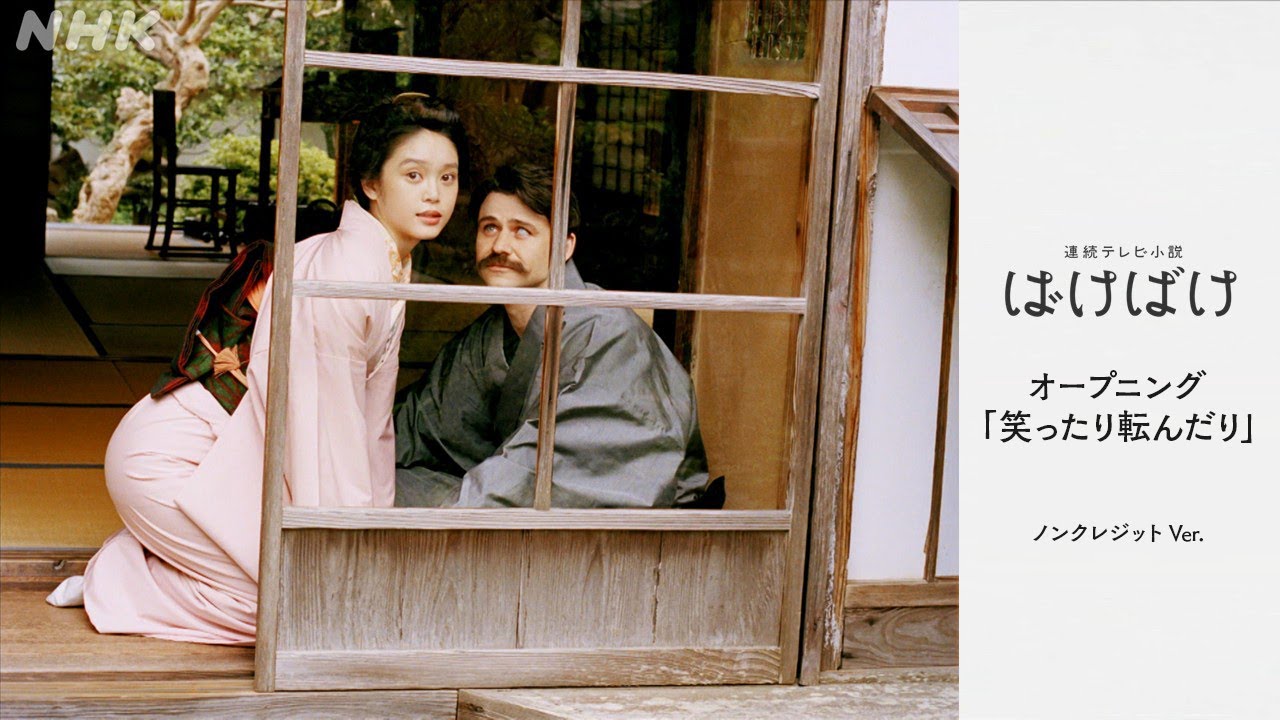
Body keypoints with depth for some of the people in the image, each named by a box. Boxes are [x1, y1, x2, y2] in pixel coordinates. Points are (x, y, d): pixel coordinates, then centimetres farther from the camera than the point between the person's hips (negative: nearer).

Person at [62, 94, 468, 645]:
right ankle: (119, 580, 2)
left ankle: (147, 558, 14)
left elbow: (371, 417, 11)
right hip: (173, 464, -10)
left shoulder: (387, 267, 8)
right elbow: (333, 428, -22)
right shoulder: (346, 268, -23)